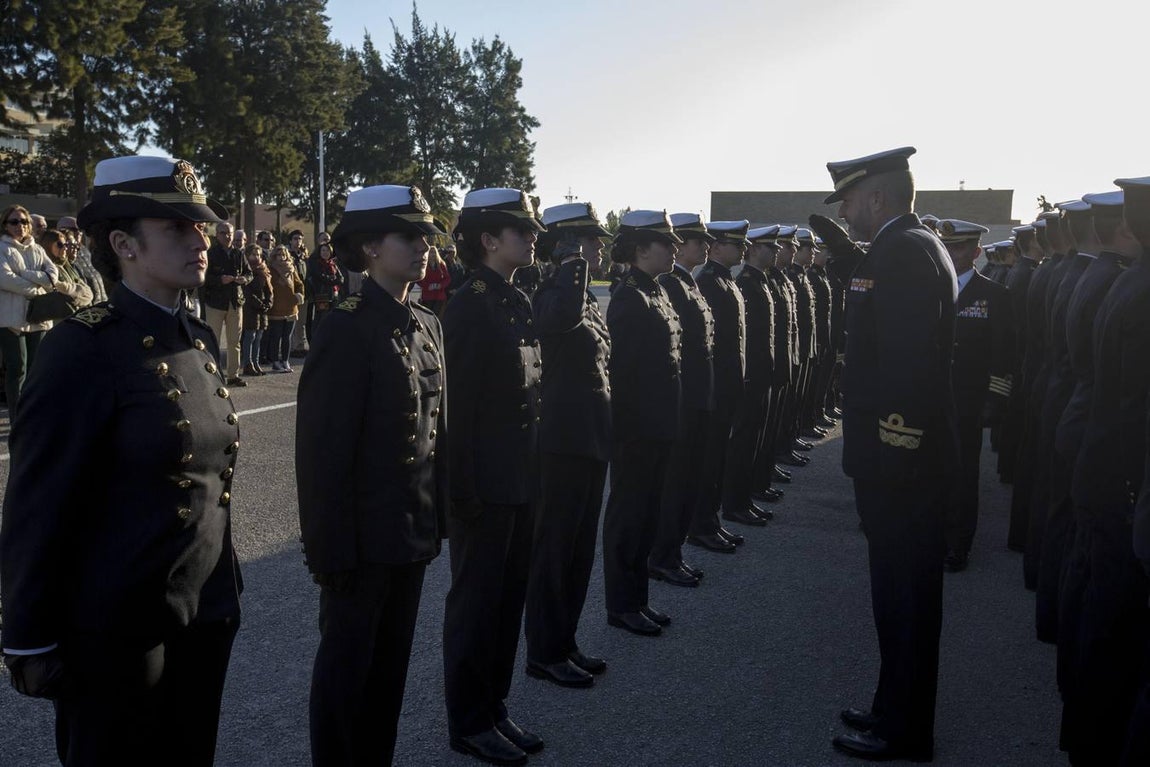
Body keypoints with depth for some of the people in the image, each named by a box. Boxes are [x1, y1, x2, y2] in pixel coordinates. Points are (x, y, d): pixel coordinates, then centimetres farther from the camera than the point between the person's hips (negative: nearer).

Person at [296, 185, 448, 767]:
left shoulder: (427, 326, 7)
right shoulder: (347, 328, -16)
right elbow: (321, 450, -17)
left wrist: (438, 517, 9)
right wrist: (329, 549, -16)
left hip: (414, 536, 7)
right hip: (364, 539, -7)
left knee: (391, 665, 19)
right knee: (345, 669, 11)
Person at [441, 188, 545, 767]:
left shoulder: (518, 302, 11)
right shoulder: (469, 306, -15)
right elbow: (458, 404, -19)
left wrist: (534, 470, 13)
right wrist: (462, 491, -19)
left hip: (521, 481, 8)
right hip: (485, 485, -8)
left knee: (509, 598, 17)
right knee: (476, 603, 6)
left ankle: (494, 709, 32)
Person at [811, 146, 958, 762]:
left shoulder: (904, 251, -19)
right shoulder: (912, 246, 12)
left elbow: (909, 361, -26)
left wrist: (892, 450, -23)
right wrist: (844, 252, 14)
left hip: (900, 463, -10)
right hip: (910, 458, 10)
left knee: (903, 598, 3)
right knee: (904, 594, 19)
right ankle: (898, 712, 35)